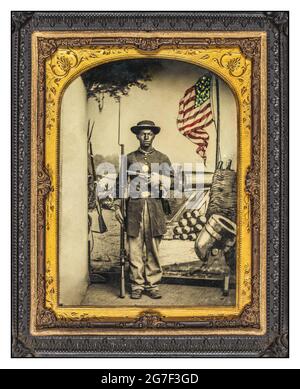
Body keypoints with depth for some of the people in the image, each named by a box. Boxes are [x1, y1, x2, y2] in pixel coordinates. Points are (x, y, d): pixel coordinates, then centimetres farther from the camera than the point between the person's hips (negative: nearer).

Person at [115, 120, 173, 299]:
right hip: (134, 208, 0)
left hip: (155, 208, 0)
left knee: (153, 248, 1)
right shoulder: (129, 158, 13)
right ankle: (137, 286, 6)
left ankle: (152, 285, 8)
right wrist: (118, 207, 5)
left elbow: (168, 185, 6)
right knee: (135, 248, -1)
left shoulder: (162, 159, 12)